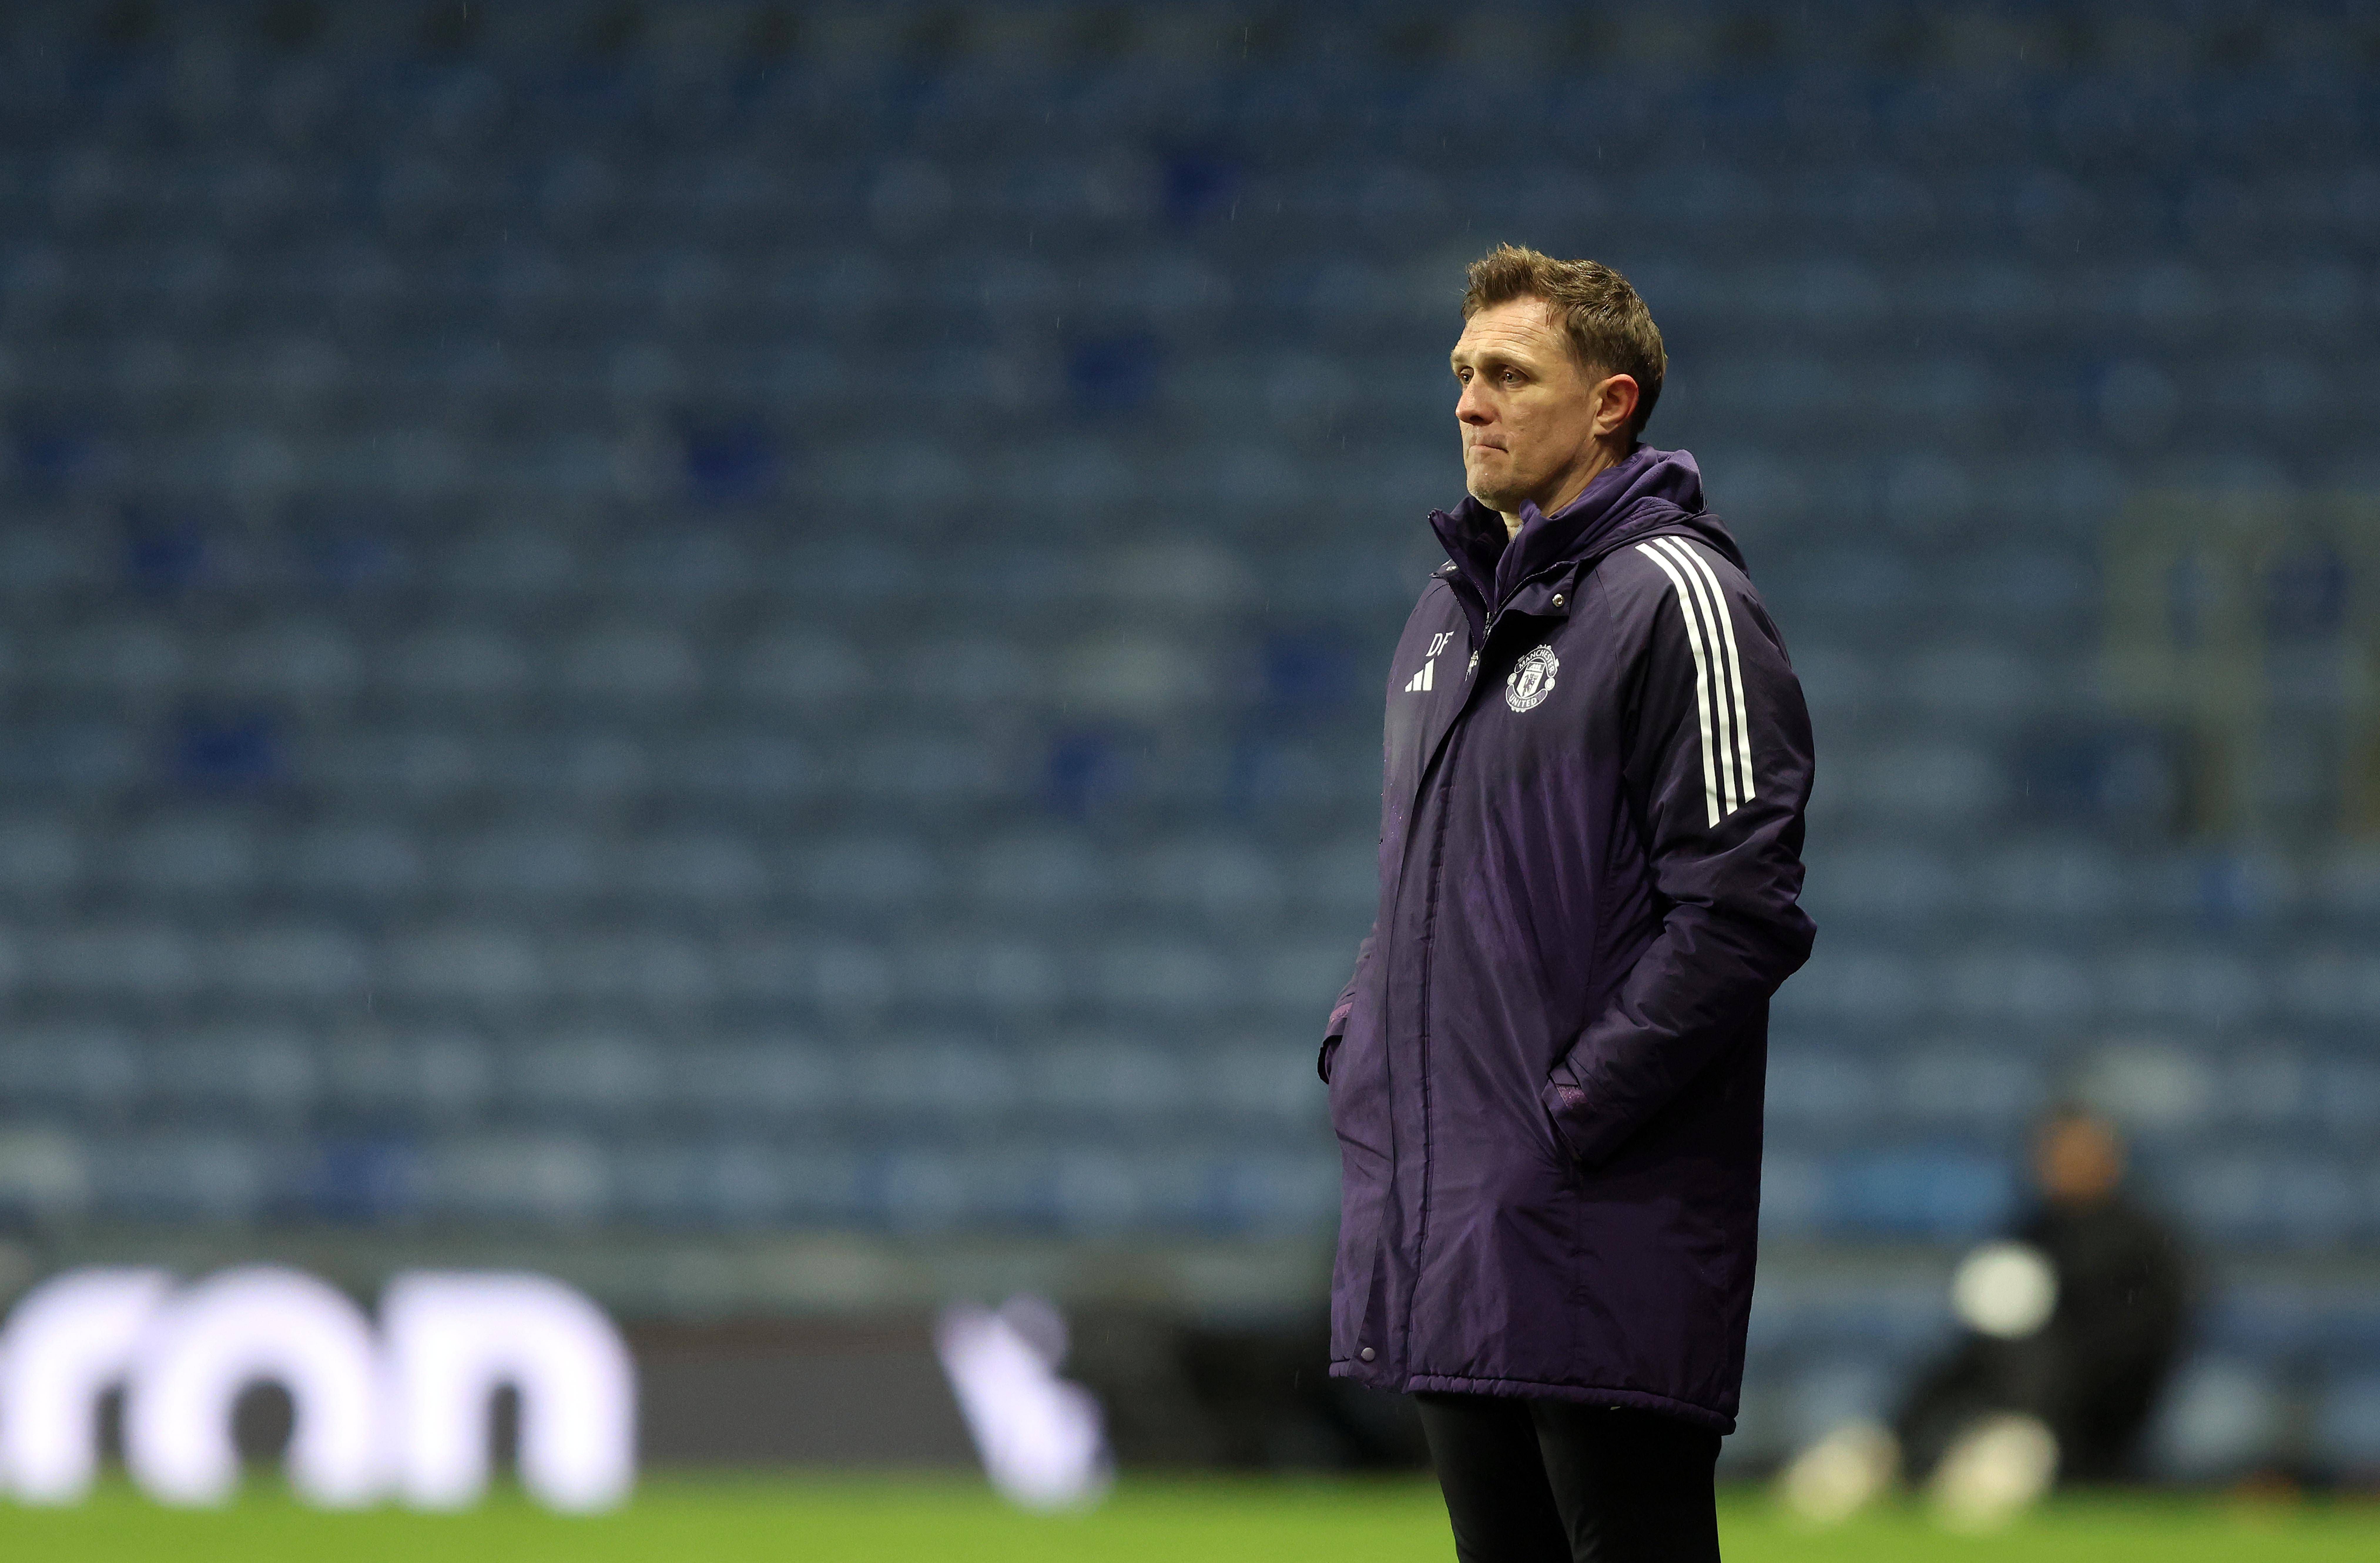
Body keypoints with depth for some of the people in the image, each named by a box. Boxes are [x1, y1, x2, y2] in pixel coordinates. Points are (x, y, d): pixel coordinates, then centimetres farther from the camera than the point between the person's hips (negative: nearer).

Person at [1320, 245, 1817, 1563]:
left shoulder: (1675, 599, -9)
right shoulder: (1445, 613, 17)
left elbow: (1738, 910, -15)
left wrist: (1574, 1107, -17)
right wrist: (1356, 1042, 11)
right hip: (1439, 1225, 8)